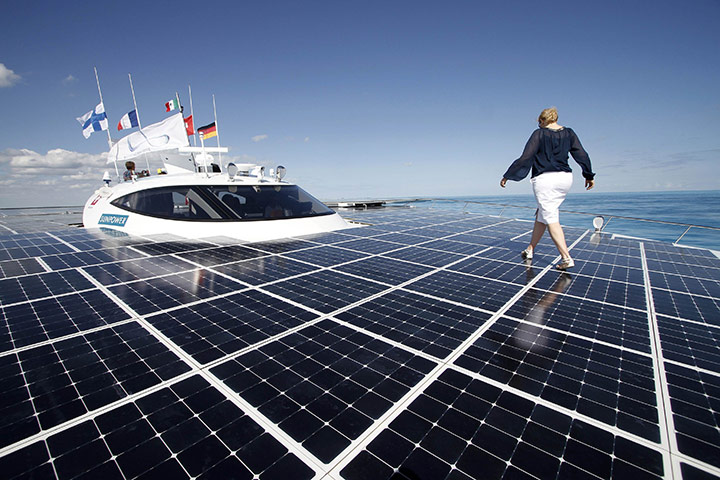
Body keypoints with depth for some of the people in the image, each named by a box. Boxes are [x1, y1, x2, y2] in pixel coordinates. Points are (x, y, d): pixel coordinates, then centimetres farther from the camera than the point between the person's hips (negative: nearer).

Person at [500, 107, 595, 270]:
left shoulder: (539, 134, -3)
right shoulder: (569, 133, 11)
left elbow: (525, 158, -10)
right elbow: (582, 155, 10)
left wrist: (507, 176, -5)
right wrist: (589, 175, 20)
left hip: (544, 179, -6)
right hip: (565, 178, 6)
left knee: (551, 219, -6)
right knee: (542, 214, 17)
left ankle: (566, 258, -14)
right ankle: (530, 249, 26)